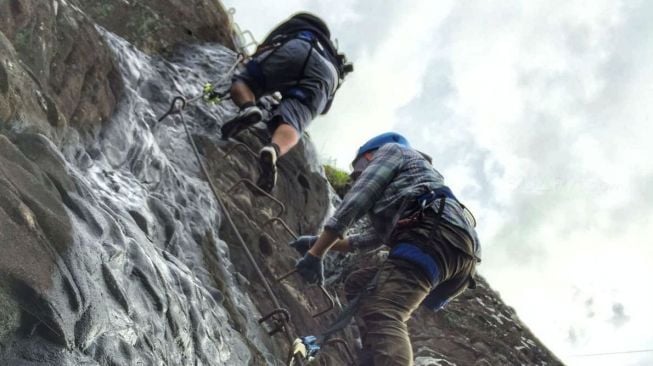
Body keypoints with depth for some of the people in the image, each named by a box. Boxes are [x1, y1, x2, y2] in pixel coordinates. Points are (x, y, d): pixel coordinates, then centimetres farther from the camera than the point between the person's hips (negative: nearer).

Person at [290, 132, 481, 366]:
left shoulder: (391, 150, 21)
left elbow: (357, 199, 8)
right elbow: (379, 236, 45)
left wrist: (316, 252, 5)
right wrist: (319, 242, 45)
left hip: (434, 233, -9)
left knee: (380, 314, -26)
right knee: (358, 284, 17)